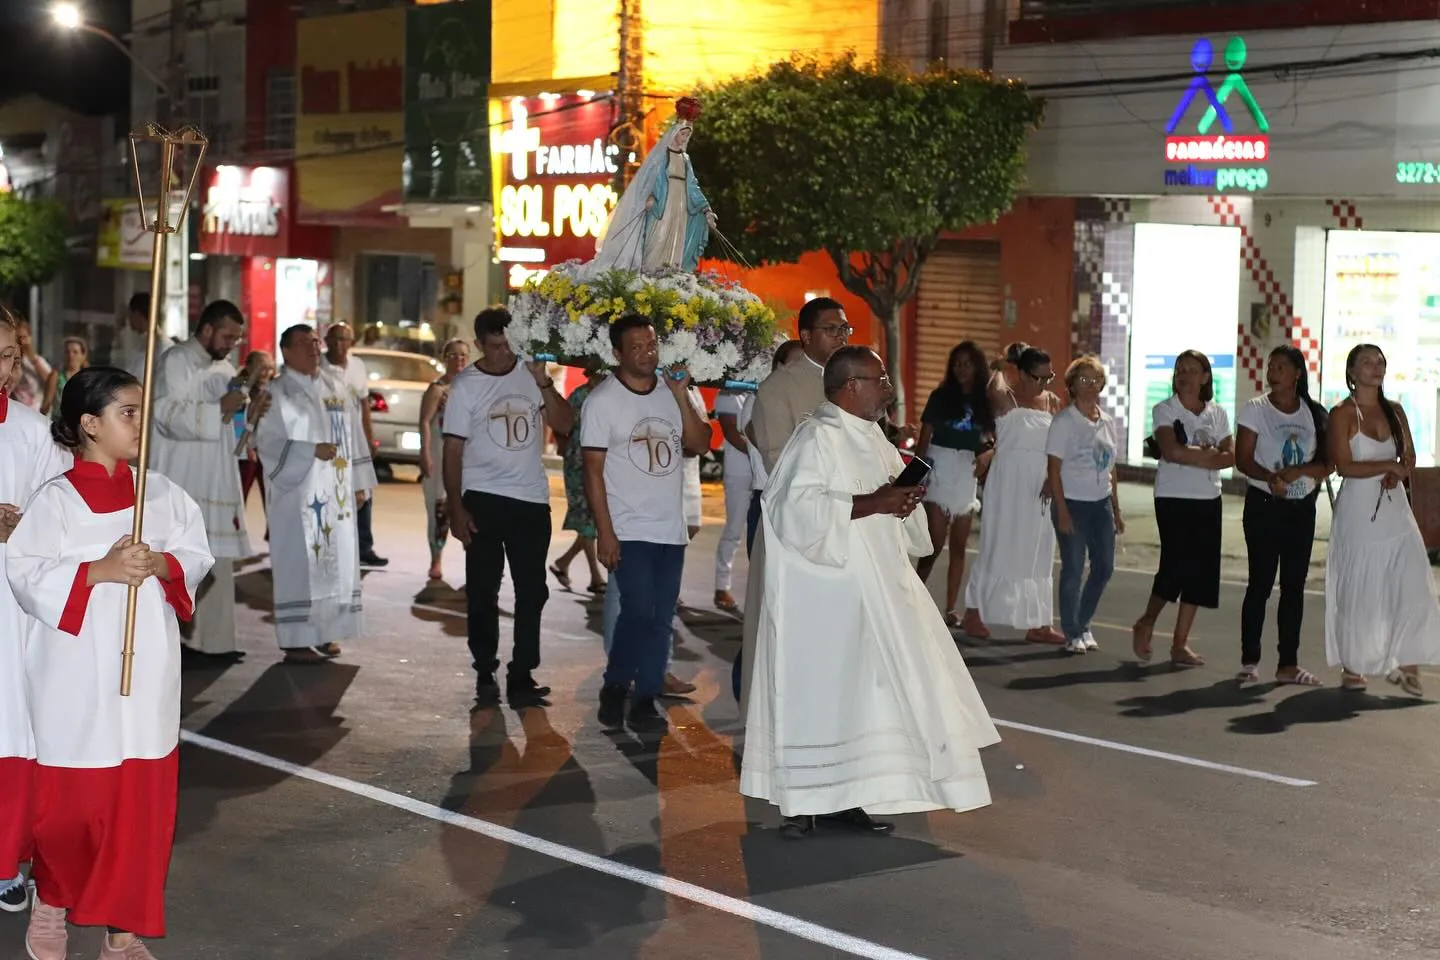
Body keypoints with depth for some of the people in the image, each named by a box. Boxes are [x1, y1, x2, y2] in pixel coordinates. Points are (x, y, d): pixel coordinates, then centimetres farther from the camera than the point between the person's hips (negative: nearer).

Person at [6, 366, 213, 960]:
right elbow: (25, 574, -11)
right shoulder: (57, 499, -7)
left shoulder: (160, 493, 6)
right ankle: (52, 900, 32)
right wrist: (98, 571, -21)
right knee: (70, 798, 4)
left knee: (142, 799, 5)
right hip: (79, 671, -3)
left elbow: (197, 555, 7)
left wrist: (163, 565, -13)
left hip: (147, 667, 4)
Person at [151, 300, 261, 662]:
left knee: (219, 560, 8)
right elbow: (168, 414, -19)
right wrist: (220, 409, -23)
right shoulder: (175, 361, -8)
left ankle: (214, 639, 14)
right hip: (180, 482, -8)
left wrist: (248, 415, -1)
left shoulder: (225, 370, 16)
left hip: (217, 481, 8)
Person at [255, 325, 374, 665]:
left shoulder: (336, 388, 13)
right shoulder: (277, 392, -4)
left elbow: (353, 436, 15)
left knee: (337, 561, 6)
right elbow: (267, 441, -11)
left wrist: (359, 483, 11)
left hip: (335, 493, 6)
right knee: (300, 564, -6)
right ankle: (297, 641, -4)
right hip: (297, 491, -6)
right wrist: (313, 451, -19)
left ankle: (326, 633, 15)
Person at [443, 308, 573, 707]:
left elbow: (564, 424, -5)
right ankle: (485, 675, 13)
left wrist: (543, 381, -17)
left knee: (532, 591, 6)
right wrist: (455, 508, -10)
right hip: (483, 498, -3)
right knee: (483, 591, 4)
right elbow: (453, 450, -4)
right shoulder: (466, 385, -4)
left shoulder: (530, 374, 2)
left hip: (532, 499, 3)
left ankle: (522, 674, 15)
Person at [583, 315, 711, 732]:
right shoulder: (602, 401, -6)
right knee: (639, 612, -15)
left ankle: (645, 701, 13)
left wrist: (682, 398, -10)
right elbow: (593, 469, -8)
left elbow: (699, 443, 1)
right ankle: (614, 689, 4)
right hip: (628, 531, -5)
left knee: (661, 620, 5)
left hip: (671, 529, 5)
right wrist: (604, 532, -13)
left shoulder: (672, 392, 9)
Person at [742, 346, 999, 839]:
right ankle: (803, 801, 8)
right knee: (820, 690, -2)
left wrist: (902, 501, 2)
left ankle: (838, 798, 17)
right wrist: (871, 504, -24)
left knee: (862, 690, 9)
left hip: (874, 589, 9)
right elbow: (800, 507, -24)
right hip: (826, 595, -9)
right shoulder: (818, 437, -14)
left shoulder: (870, 437, 13)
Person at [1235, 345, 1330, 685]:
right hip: (1264, 505, -3)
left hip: (1302, 507, 3)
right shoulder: (1255, 409, -2)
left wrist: (1298, 471, -19)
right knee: (1261, 582, -2)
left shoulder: (1315, 414, 5)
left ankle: (1288, 664, 12)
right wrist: (1269, 477, -27)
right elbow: (1243, 459, -9)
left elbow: (1327, 463, 0)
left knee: (1294, 584, 6)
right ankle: (1249, 661, 4)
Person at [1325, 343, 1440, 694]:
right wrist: (1389, 466, -12)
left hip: (1394, 510, 5)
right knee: (1357, 592, 1)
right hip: (1358, 511, -5)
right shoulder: (1342, 414, -6)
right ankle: (1352, 668, 12)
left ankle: (1406, 664, -1)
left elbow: (1410, 458, 13)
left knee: (1412, 586, -6)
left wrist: (1398, 474, -8)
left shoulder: (1395, 411, 11)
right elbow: (1344, 466, -13)